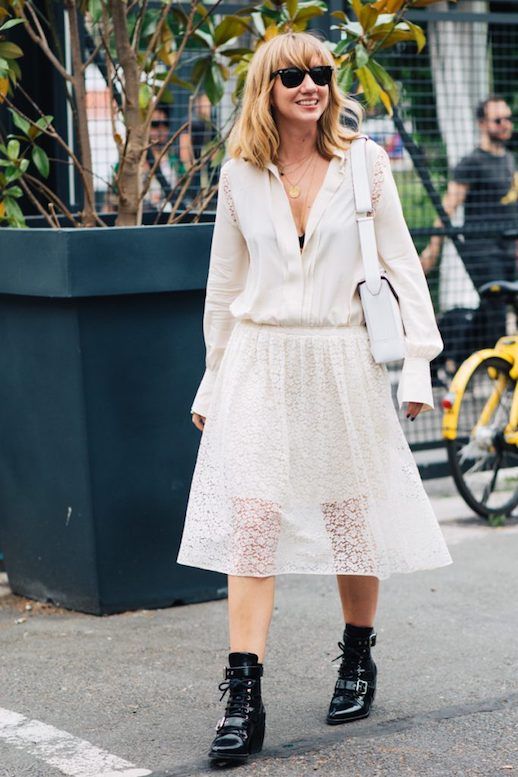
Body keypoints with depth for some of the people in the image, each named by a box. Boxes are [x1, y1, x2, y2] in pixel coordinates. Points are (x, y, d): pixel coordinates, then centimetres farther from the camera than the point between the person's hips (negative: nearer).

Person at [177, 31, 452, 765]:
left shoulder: (365, 163, 1)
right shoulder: (241, 174, 5)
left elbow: (400, 264, 3)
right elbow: (224, 282, 13)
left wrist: (418, 361, -4)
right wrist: (213, 381, 15)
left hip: (342, 361, -1)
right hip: (260, 363, 1)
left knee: (351, 518, 9)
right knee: (251, 524, -8)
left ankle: (358, 660, 32)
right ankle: (244, 699, -6)